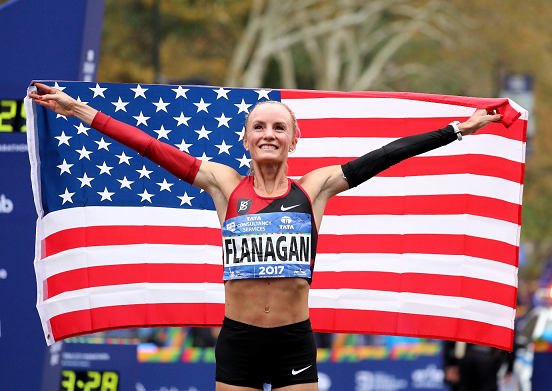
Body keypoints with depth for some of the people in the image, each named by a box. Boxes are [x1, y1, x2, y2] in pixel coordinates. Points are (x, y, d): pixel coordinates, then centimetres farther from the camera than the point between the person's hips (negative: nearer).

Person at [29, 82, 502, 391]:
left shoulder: (314, 188, 4)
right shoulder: (226, 185, 4)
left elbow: (384, 157, 2)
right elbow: (153, 149, 3)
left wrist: (458, 130, 2)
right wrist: (81, 111, 1)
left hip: (295, 342, 0)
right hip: (238, 341, 0)